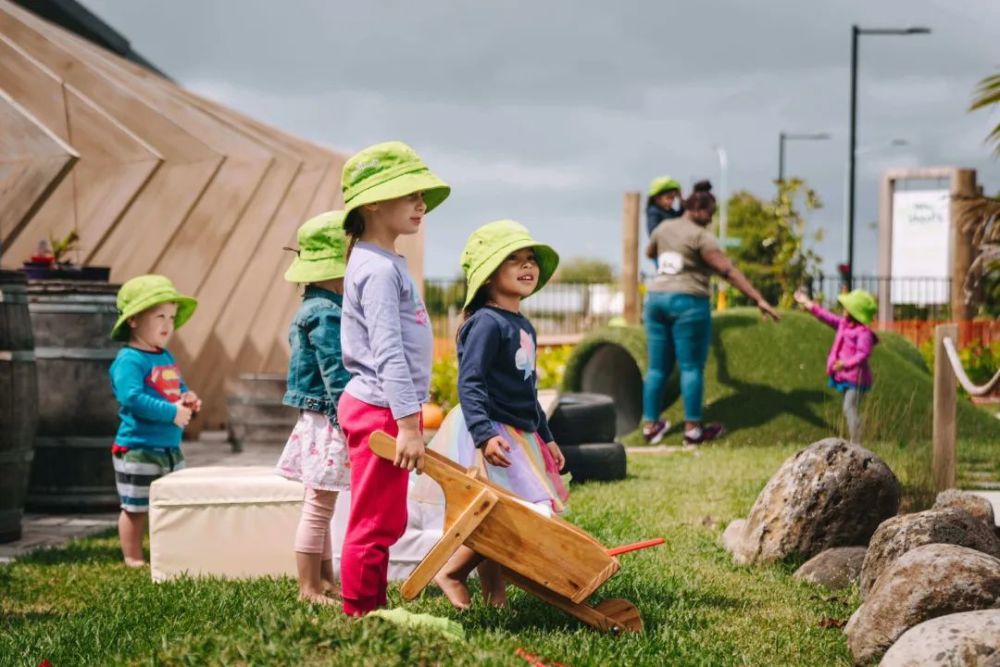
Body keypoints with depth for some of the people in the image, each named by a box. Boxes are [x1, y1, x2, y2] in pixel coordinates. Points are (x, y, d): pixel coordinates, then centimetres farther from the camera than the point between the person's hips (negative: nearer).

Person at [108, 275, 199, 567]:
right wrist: (172, 413, -27)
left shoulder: (166, 357, 14)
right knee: (136, 508, 1)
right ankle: (134, 559, 10)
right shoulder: (129, 360, -15)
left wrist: (188, 398, -1)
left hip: (170, 449, 9)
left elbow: (179, 387, 24)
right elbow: (132, 397, -27)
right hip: (138, 449, -9)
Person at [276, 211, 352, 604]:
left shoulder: (317, 309, 12)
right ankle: (309, 588, 3)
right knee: (319, 508, -3)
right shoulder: (327, 314, -20)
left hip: (319, 423, 11)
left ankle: (325, 582, 24)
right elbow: (336, 376, -23)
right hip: (327, 422, -11)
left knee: (320, 509, 16)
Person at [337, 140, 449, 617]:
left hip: (383, 411, 10)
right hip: (380, 413, -10)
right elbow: (387, 352, -22)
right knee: (374, 523, -4)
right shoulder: (379, 269, -16)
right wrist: (408, 422, -24)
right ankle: (360, 616, 3)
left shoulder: (386, 263, 16)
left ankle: (372, 611, 23)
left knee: (385, 522, 16)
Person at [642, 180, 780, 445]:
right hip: (688, 302, -7)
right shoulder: (700, 237, -9)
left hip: (656, 298, 7)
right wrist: (759, 299, -17)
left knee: (658, 367, 11)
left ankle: (650, 425, 13)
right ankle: (693, 429, -1)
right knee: (692, 367, -1)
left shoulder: (663, 228, 11)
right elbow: (729, 271, -15)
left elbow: (649, 253, 32)